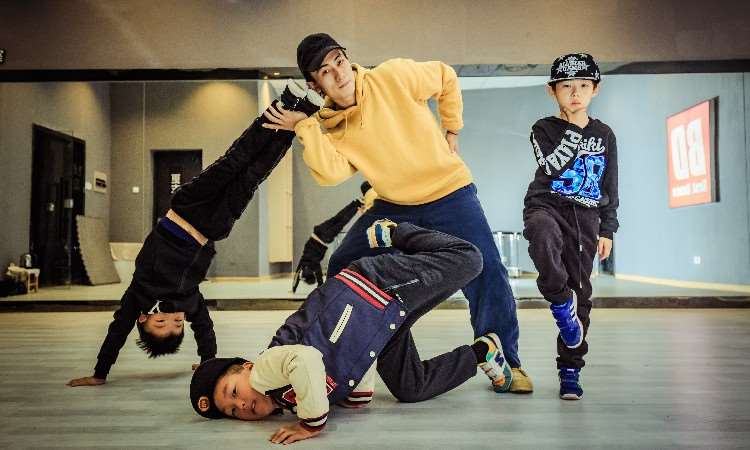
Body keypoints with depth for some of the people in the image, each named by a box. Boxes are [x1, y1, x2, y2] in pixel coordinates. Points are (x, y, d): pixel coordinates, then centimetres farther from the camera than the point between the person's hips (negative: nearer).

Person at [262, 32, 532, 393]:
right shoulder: (330, 127, -4)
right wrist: (304, 128, -23)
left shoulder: (393, 77, -14)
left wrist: (451, 130, 3)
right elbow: (331, 173, -22)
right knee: (342, 270, -1)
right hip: (393, 205, 4)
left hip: (449, 192, -3)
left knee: (487, 274, -16)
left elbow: (447, 78, 1)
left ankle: (506, 361, 6)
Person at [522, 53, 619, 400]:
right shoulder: (545, 129, 5)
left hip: (586, 217, 3)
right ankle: (561, 302, -20)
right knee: (542, 236, -41)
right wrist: (576, 129, -10)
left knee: (580, 291, 1)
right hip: (547, 205, -3)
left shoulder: (604, 134, 14)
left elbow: (609, 187, 16)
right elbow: (551, 167, -14)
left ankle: (570, 370, 13)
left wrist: (607, 230, 11)